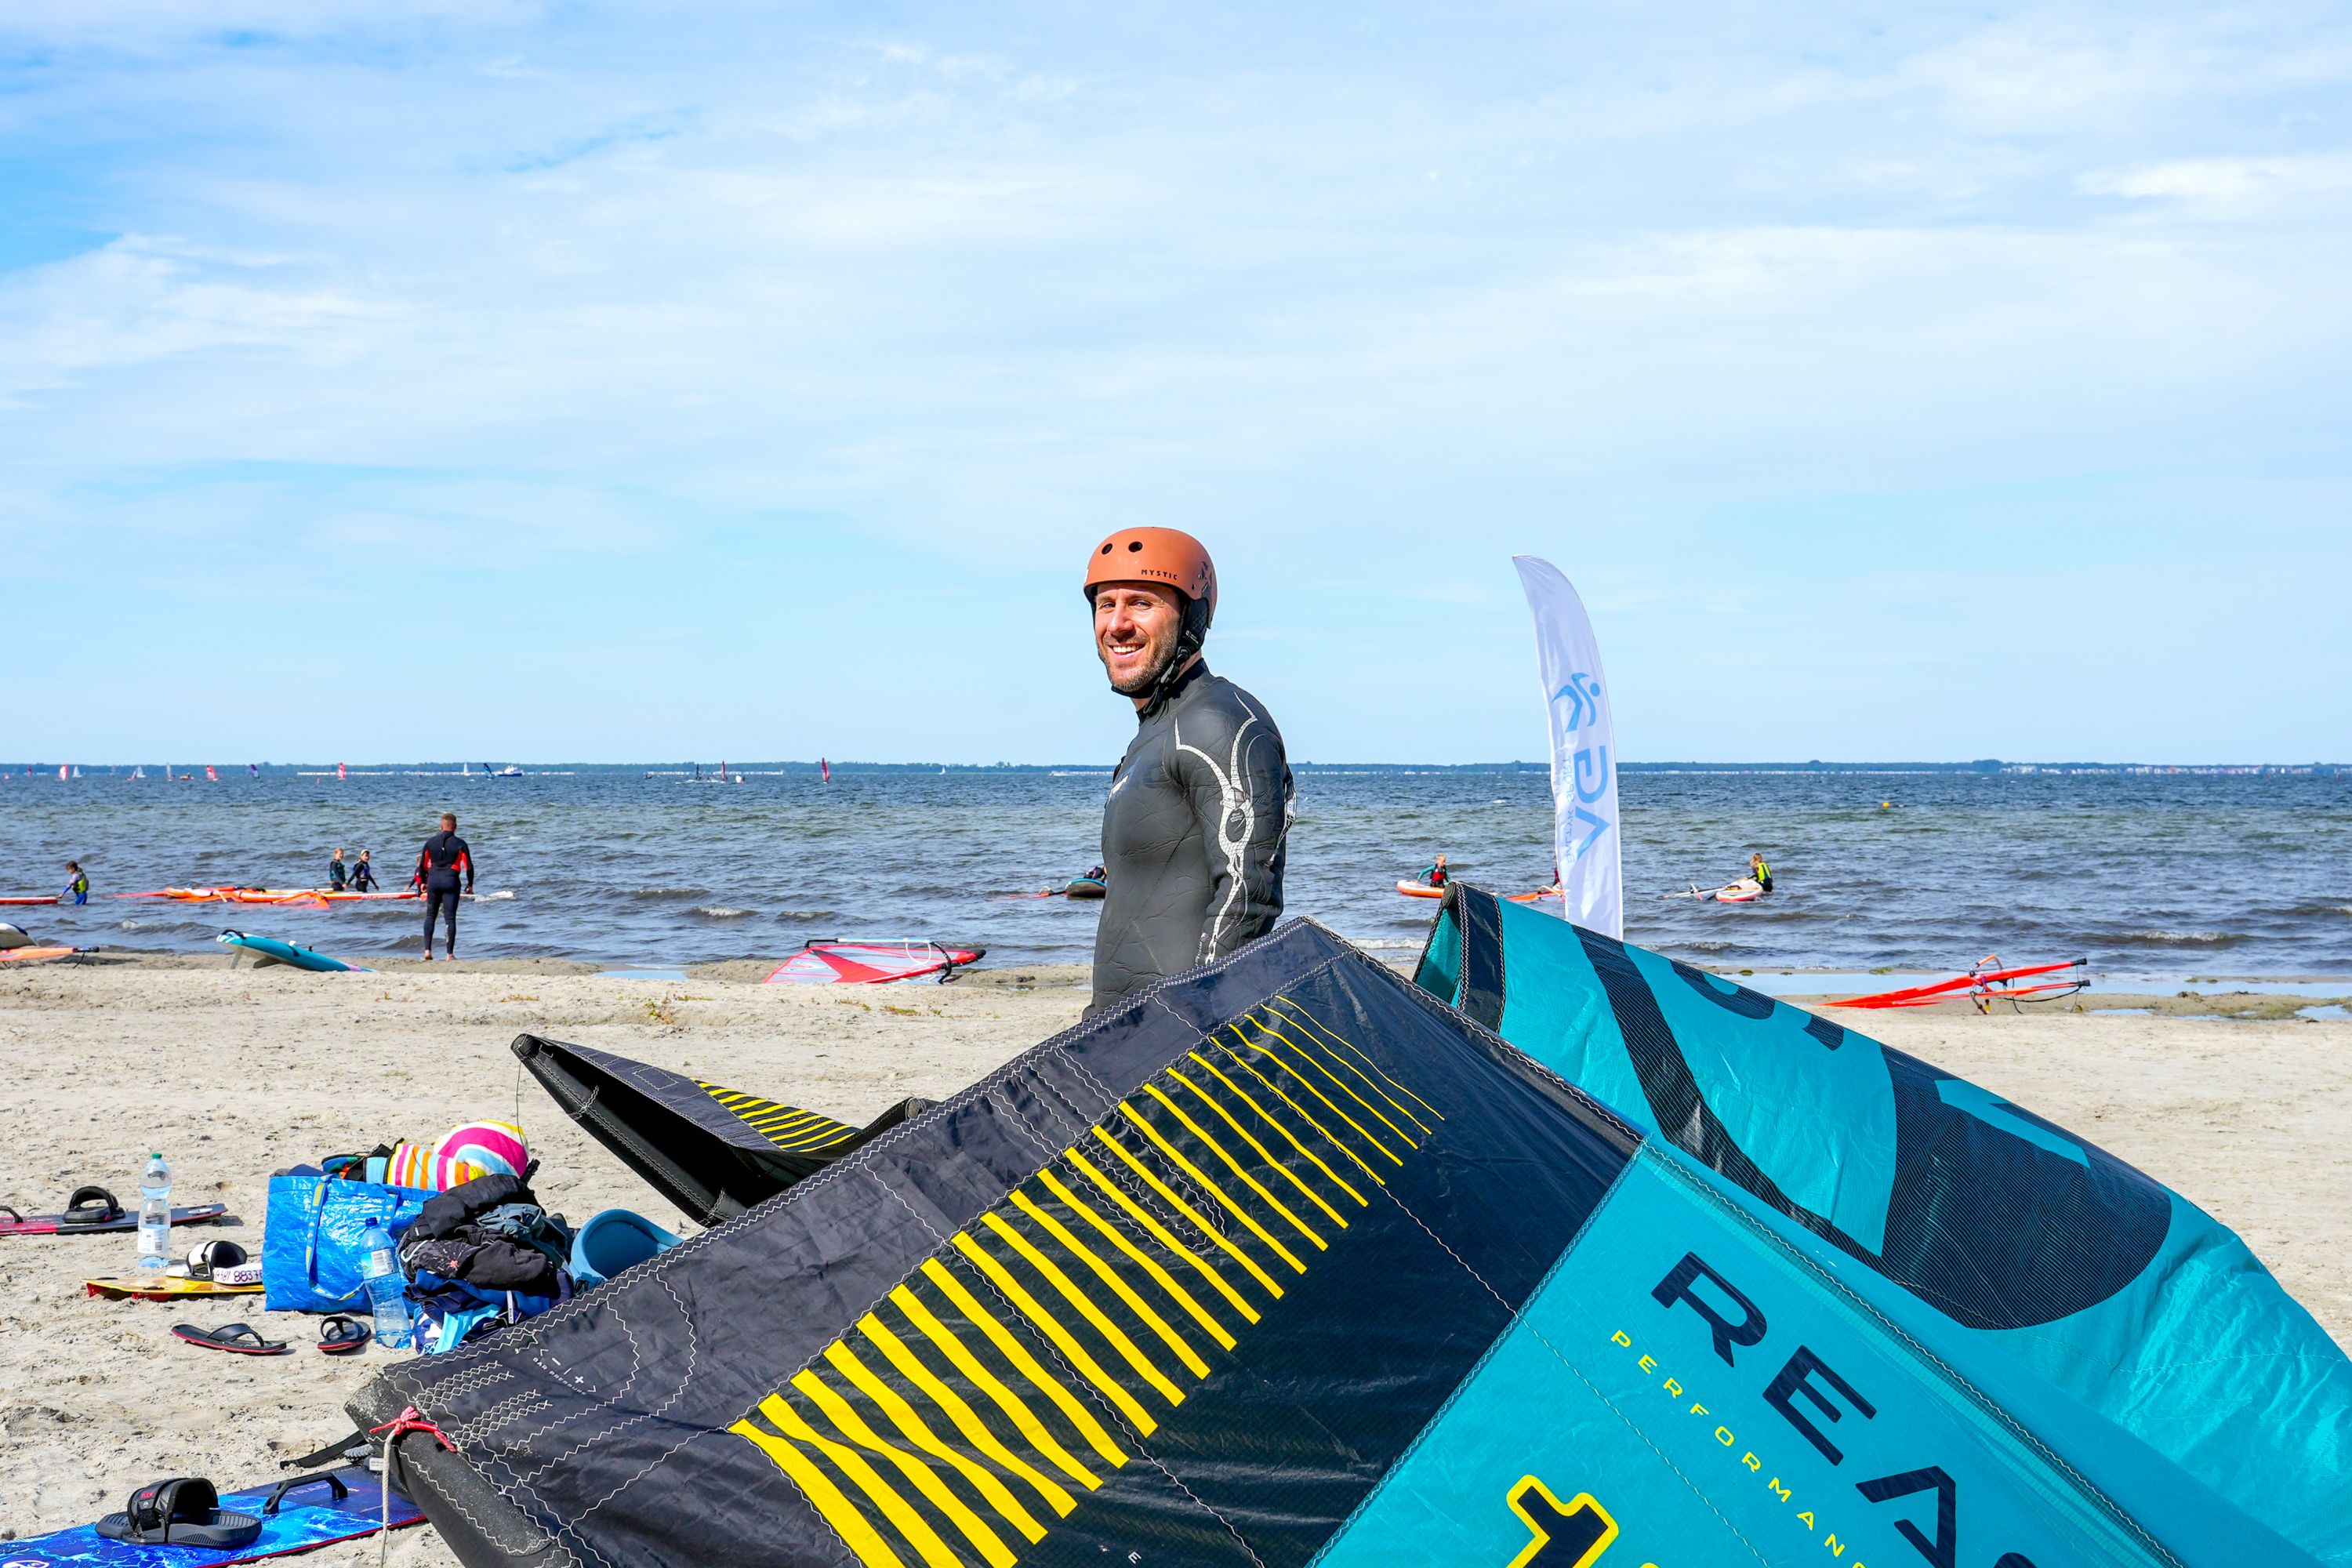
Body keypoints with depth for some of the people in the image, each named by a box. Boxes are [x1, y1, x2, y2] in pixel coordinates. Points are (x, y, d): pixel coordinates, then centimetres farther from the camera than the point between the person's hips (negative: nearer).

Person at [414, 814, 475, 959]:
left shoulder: (430, 842, 5)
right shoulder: (460, 844, -2)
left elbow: (423, 864, 10)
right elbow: (468, 866, -3)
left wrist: (423, 882, 23)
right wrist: (470, 885, 9)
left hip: (433, 881, 2)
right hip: (451, 882, -2)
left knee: (430, 915, 16)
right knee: (450, 918, 0)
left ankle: (427, 950, 6)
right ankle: (450, 954, -3)